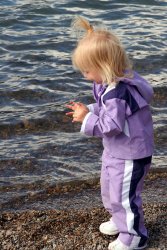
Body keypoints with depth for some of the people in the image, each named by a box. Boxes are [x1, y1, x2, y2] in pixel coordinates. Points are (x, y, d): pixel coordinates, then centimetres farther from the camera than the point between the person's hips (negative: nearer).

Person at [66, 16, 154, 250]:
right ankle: (120, 220, 47)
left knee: (124, 195, 5)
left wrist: (86, 119, -22)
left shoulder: (117, 92, -32)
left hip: (130, 154, -10)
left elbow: (111, 125, -31)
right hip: (114, 150, 10)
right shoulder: (111, 84, 0)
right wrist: (88, 109, -3)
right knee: (109, 189, 26)